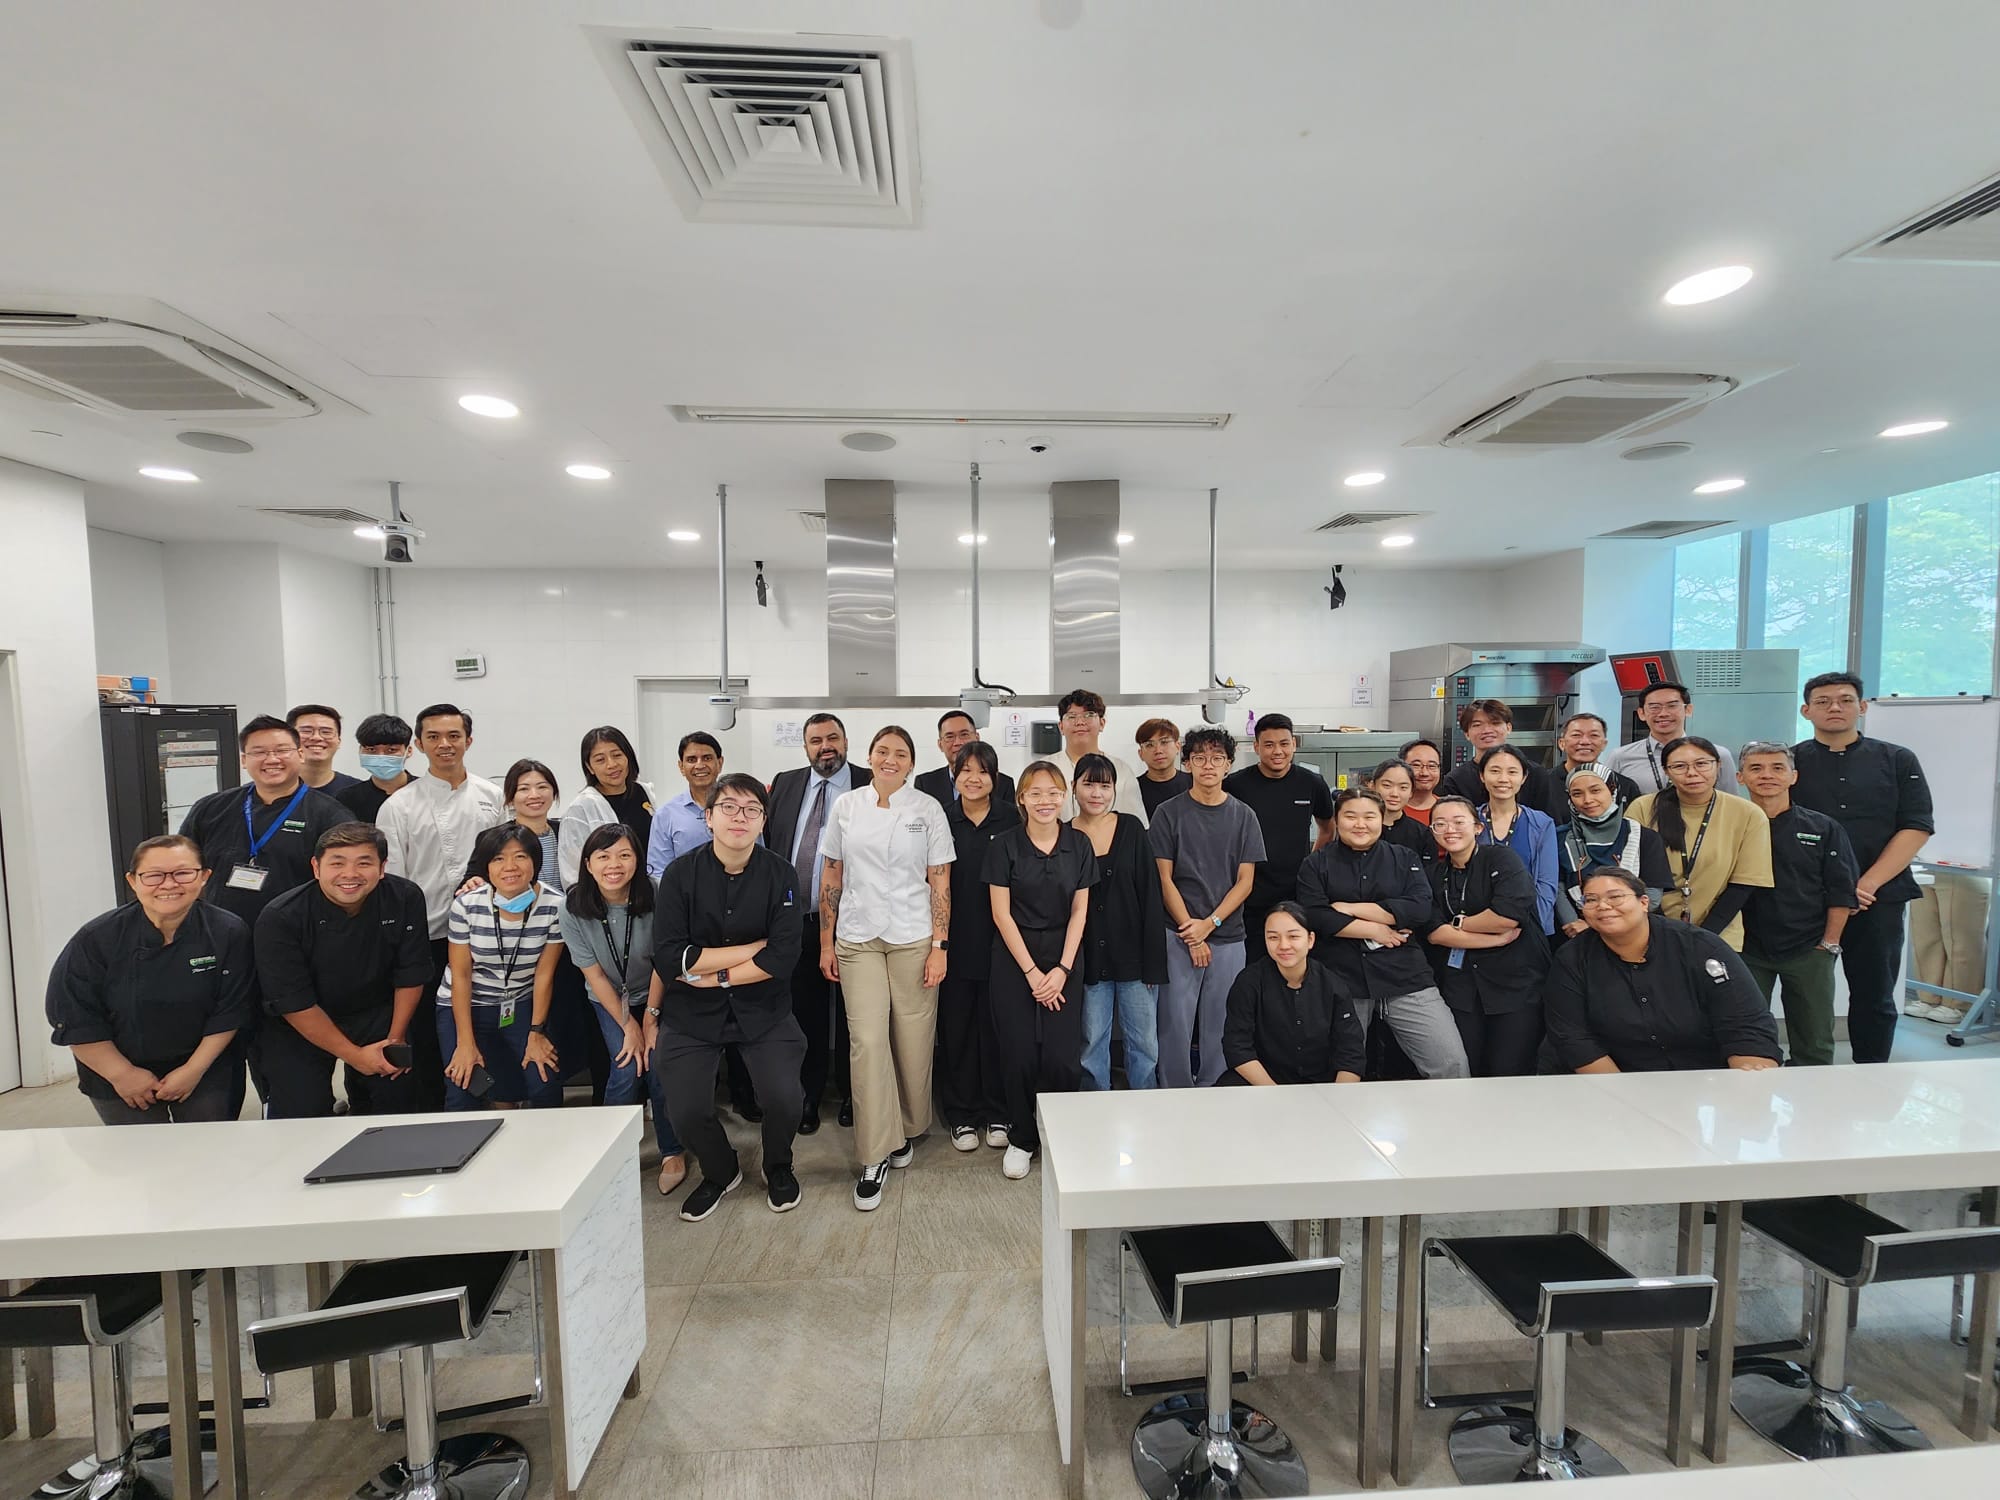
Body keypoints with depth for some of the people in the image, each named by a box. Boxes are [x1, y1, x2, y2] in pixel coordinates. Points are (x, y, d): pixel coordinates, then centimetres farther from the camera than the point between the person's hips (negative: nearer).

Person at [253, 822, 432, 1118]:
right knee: (300, 1114, -11)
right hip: (299, 1026, -2)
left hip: (376, 1013, 2)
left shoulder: (406, 898, -15)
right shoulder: (280, 918, -20)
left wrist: (396, 1037, -7)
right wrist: (354, 1055, -18)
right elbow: (294, 1004, -17)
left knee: (402, 1097, -5)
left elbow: (411, 974, -5)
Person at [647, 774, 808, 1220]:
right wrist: (753, 948, -17)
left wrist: (716, 975, -15)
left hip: (763, 1008, 0)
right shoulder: (681, 874, -10)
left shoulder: (780, 873, -9)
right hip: (690, 1012, 1)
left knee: (784, 1098, -13)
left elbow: (783, 958, -14)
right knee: (687, 1112, -3)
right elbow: (669, 957, -17)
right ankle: (720, 1172, 33)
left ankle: (778, 1168, 23)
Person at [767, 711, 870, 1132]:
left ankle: (850, 1093, 32)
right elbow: (768, 842, 11)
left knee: (849, 1013, 12)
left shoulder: (871, 785, -6)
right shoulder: (785, 783, 7)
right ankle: (809, 1094, 34)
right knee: (805, 1011, 16)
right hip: (795, 919, 3)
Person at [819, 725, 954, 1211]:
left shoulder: (928, 809, 0)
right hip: (858, 940, 1)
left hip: (913, 939, -1)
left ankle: (908, 1129, 31)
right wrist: (826, 943, 7)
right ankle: (875, 1155, 8)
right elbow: (831, 877, 8)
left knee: (913, 1039, 6)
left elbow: (940, 882, -1)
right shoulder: (845, 806, 4)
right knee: (866, 1040, -4)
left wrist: (939, 946, -6)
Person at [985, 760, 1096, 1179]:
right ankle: (1022, 1140, 24)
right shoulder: (1005, 846, -6)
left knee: (1063, 1058, -3)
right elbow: (1001, 913, -6)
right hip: (1014, 963, -1)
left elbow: (1079, 912, 2)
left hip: (1063, 962, 1)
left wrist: (1062, 969, -6)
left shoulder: (1079, 845, 1)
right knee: (1019, 1055, 1)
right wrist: (1031, 971, -8)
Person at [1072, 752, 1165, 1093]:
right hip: (1089, 959, 1)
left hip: (1133, 954, 0)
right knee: (1092, 1042, 11)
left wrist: (1153, 960, -7)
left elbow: (1150, 895, -3)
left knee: (1144, 1040, 8)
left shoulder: (1131, 828, -2)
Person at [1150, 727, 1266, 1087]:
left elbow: (1245, 880, 2)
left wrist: (1209, 923, -9)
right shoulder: (1169, 813, 0)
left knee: (1219, 1026, 8)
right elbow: (1164, 879, -3)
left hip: (1228, 937, 2)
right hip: (1179, 936, -2)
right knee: (1176, 1023, 1)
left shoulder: (1243, 816, 5)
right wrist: (1191, 935, -8)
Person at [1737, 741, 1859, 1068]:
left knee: (1814, 1043, 10)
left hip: (1809, 951, 1)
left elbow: (1841, 891, 4)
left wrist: (1829, 943, -1)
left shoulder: (1823, 829, 3)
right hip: (1746, 951, -1)